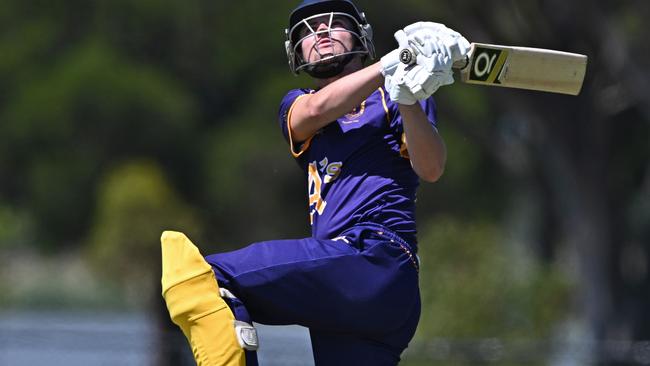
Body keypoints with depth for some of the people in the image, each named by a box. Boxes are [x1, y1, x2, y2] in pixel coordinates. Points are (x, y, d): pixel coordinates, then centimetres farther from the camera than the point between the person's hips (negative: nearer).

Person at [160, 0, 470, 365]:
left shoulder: (389, 100, 13)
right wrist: (394, 63, -14)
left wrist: (408, 100, -24)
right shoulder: (297, 105, 26)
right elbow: (317, 110, 0)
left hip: (376, 263, -6)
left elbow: (431, 170, -5)